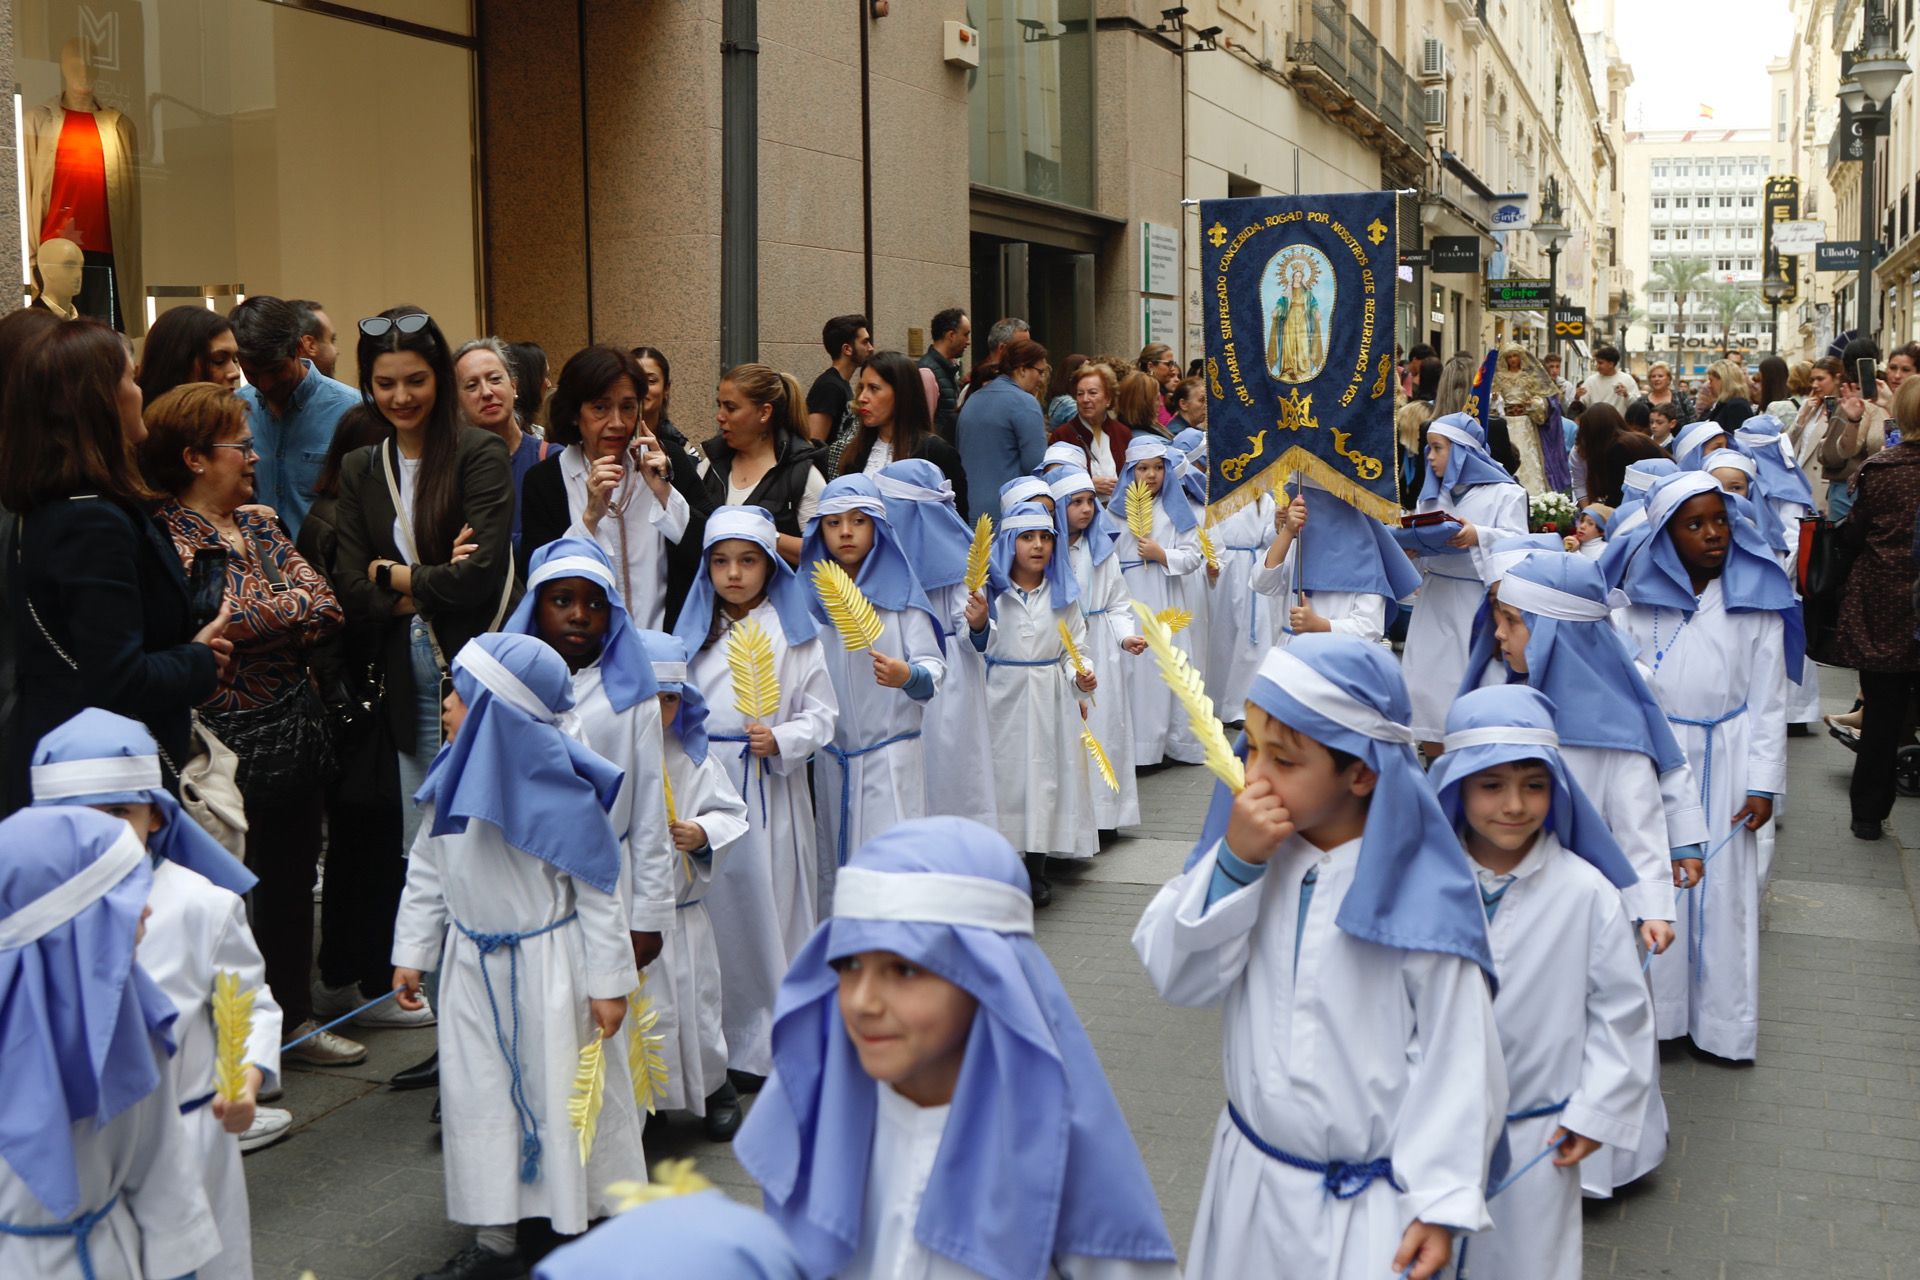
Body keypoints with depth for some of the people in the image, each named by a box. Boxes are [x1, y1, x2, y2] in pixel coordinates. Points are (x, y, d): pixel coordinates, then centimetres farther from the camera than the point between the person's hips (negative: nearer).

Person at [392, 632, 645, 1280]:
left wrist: (608, 981, -12)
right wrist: (411, 952, 11)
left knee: (560, 1091, 7)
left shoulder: (558, 789, -20)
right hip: (473, 965, 6)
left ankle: (581, 1223, 26)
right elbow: (426, 872, 11)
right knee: (477, 1094, 10)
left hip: (549, 965, -6)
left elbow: (597, 890, -14)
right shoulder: (451, 781, -2)